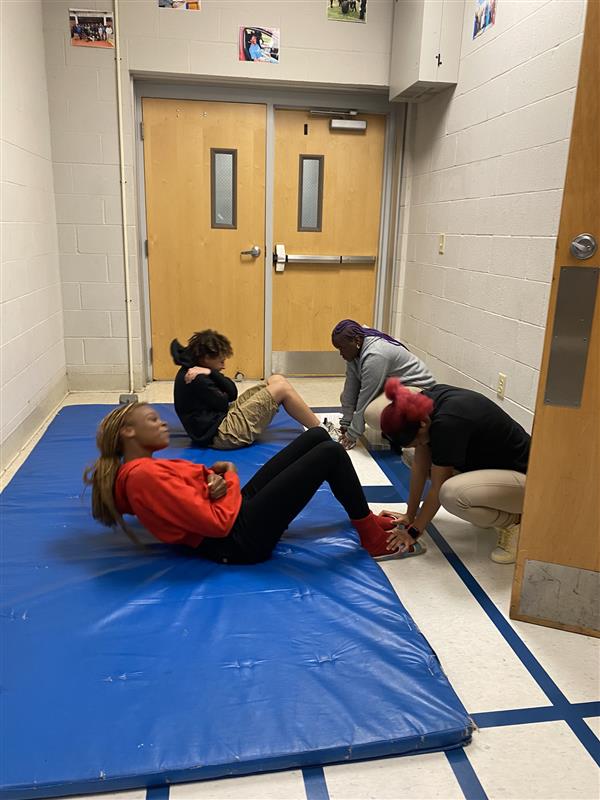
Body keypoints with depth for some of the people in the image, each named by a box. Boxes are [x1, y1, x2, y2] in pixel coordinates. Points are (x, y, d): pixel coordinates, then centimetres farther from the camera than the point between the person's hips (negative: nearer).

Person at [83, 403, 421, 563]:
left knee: (317, 436, 9)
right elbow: (218, 523, -24)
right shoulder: (144, 475, -21)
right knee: (331, 453, -10)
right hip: (240, 539, -10)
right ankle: (374, 538, 8)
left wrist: (215, 476, -9)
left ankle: (364, 516, 22)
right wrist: (228, 477, -8)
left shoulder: (141, 468, 12)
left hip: (239, 510, 10)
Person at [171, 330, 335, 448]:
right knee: (283, 388, -11)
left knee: (277, 380, 8)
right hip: (223, 435, -11)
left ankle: (316, 425, 13)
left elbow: (232, 393, 2)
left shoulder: (190, 369, 11)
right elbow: (223, 403, -12)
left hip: (224, 416, 11)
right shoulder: (195, 379, -21)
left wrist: (211, 373, -13)